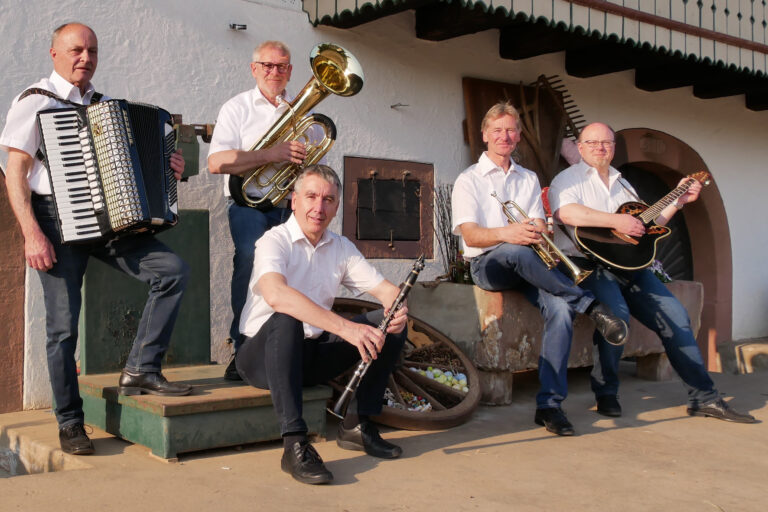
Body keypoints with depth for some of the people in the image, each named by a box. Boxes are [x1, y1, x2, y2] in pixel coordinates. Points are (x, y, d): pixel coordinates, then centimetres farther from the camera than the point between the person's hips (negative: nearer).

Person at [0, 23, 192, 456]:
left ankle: (142, 369, -4)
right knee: (64, 324, -3)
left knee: (174, 270, -12)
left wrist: (168, 171, 5)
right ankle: (70, 423, 11)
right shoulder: (35, 102, -1)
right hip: (58, 219, -5)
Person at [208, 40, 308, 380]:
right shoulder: (237, 108, 10)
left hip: (292, 206, 3)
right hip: (250, 203, -3)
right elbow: (216, 163, -6)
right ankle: (243, 350, -15)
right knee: (250, 255, -24)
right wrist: (271, 154, -14)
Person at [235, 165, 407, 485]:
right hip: (263, 356, -6)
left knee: (390, 323, -7)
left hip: (313, 355, 6)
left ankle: (357, 425, -5)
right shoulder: (275, 241, -13)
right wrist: (344, 327, -43)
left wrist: (398, 312, -25)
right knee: (285, 321, -38)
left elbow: (386, 290, 2)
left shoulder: (341, 248, 7)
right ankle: (295, 445, -38)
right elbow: (275, 295, -34)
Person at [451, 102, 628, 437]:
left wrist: (539, 233, -17)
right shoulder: (468, 180, 7)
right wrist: (506, 235, -28)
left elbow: (539, 227, 9)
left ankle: (550, 404, -27)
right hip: (487, 265, -3)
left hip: (527, 265, 3)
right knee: (515, 252, -41)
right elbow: (470, 235, -8)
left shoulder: (529, 179, 21)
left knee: (560, 310, -28)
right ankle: (590, 306, -35)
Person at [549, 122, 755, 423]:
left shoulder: (622, 185, 26)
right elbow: (566, 213, -19)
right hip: (589, 263, -7)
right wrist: (617, 221, -20)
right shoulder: (569, 179, 3)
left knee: (675, 315, -6)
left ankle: (704, 397, 1)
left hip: (630, 265, 7)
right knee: (617, 313, -32)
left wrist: (678, 202, 20)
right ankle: (605, 394, -12)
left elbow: (647, 224, 29)